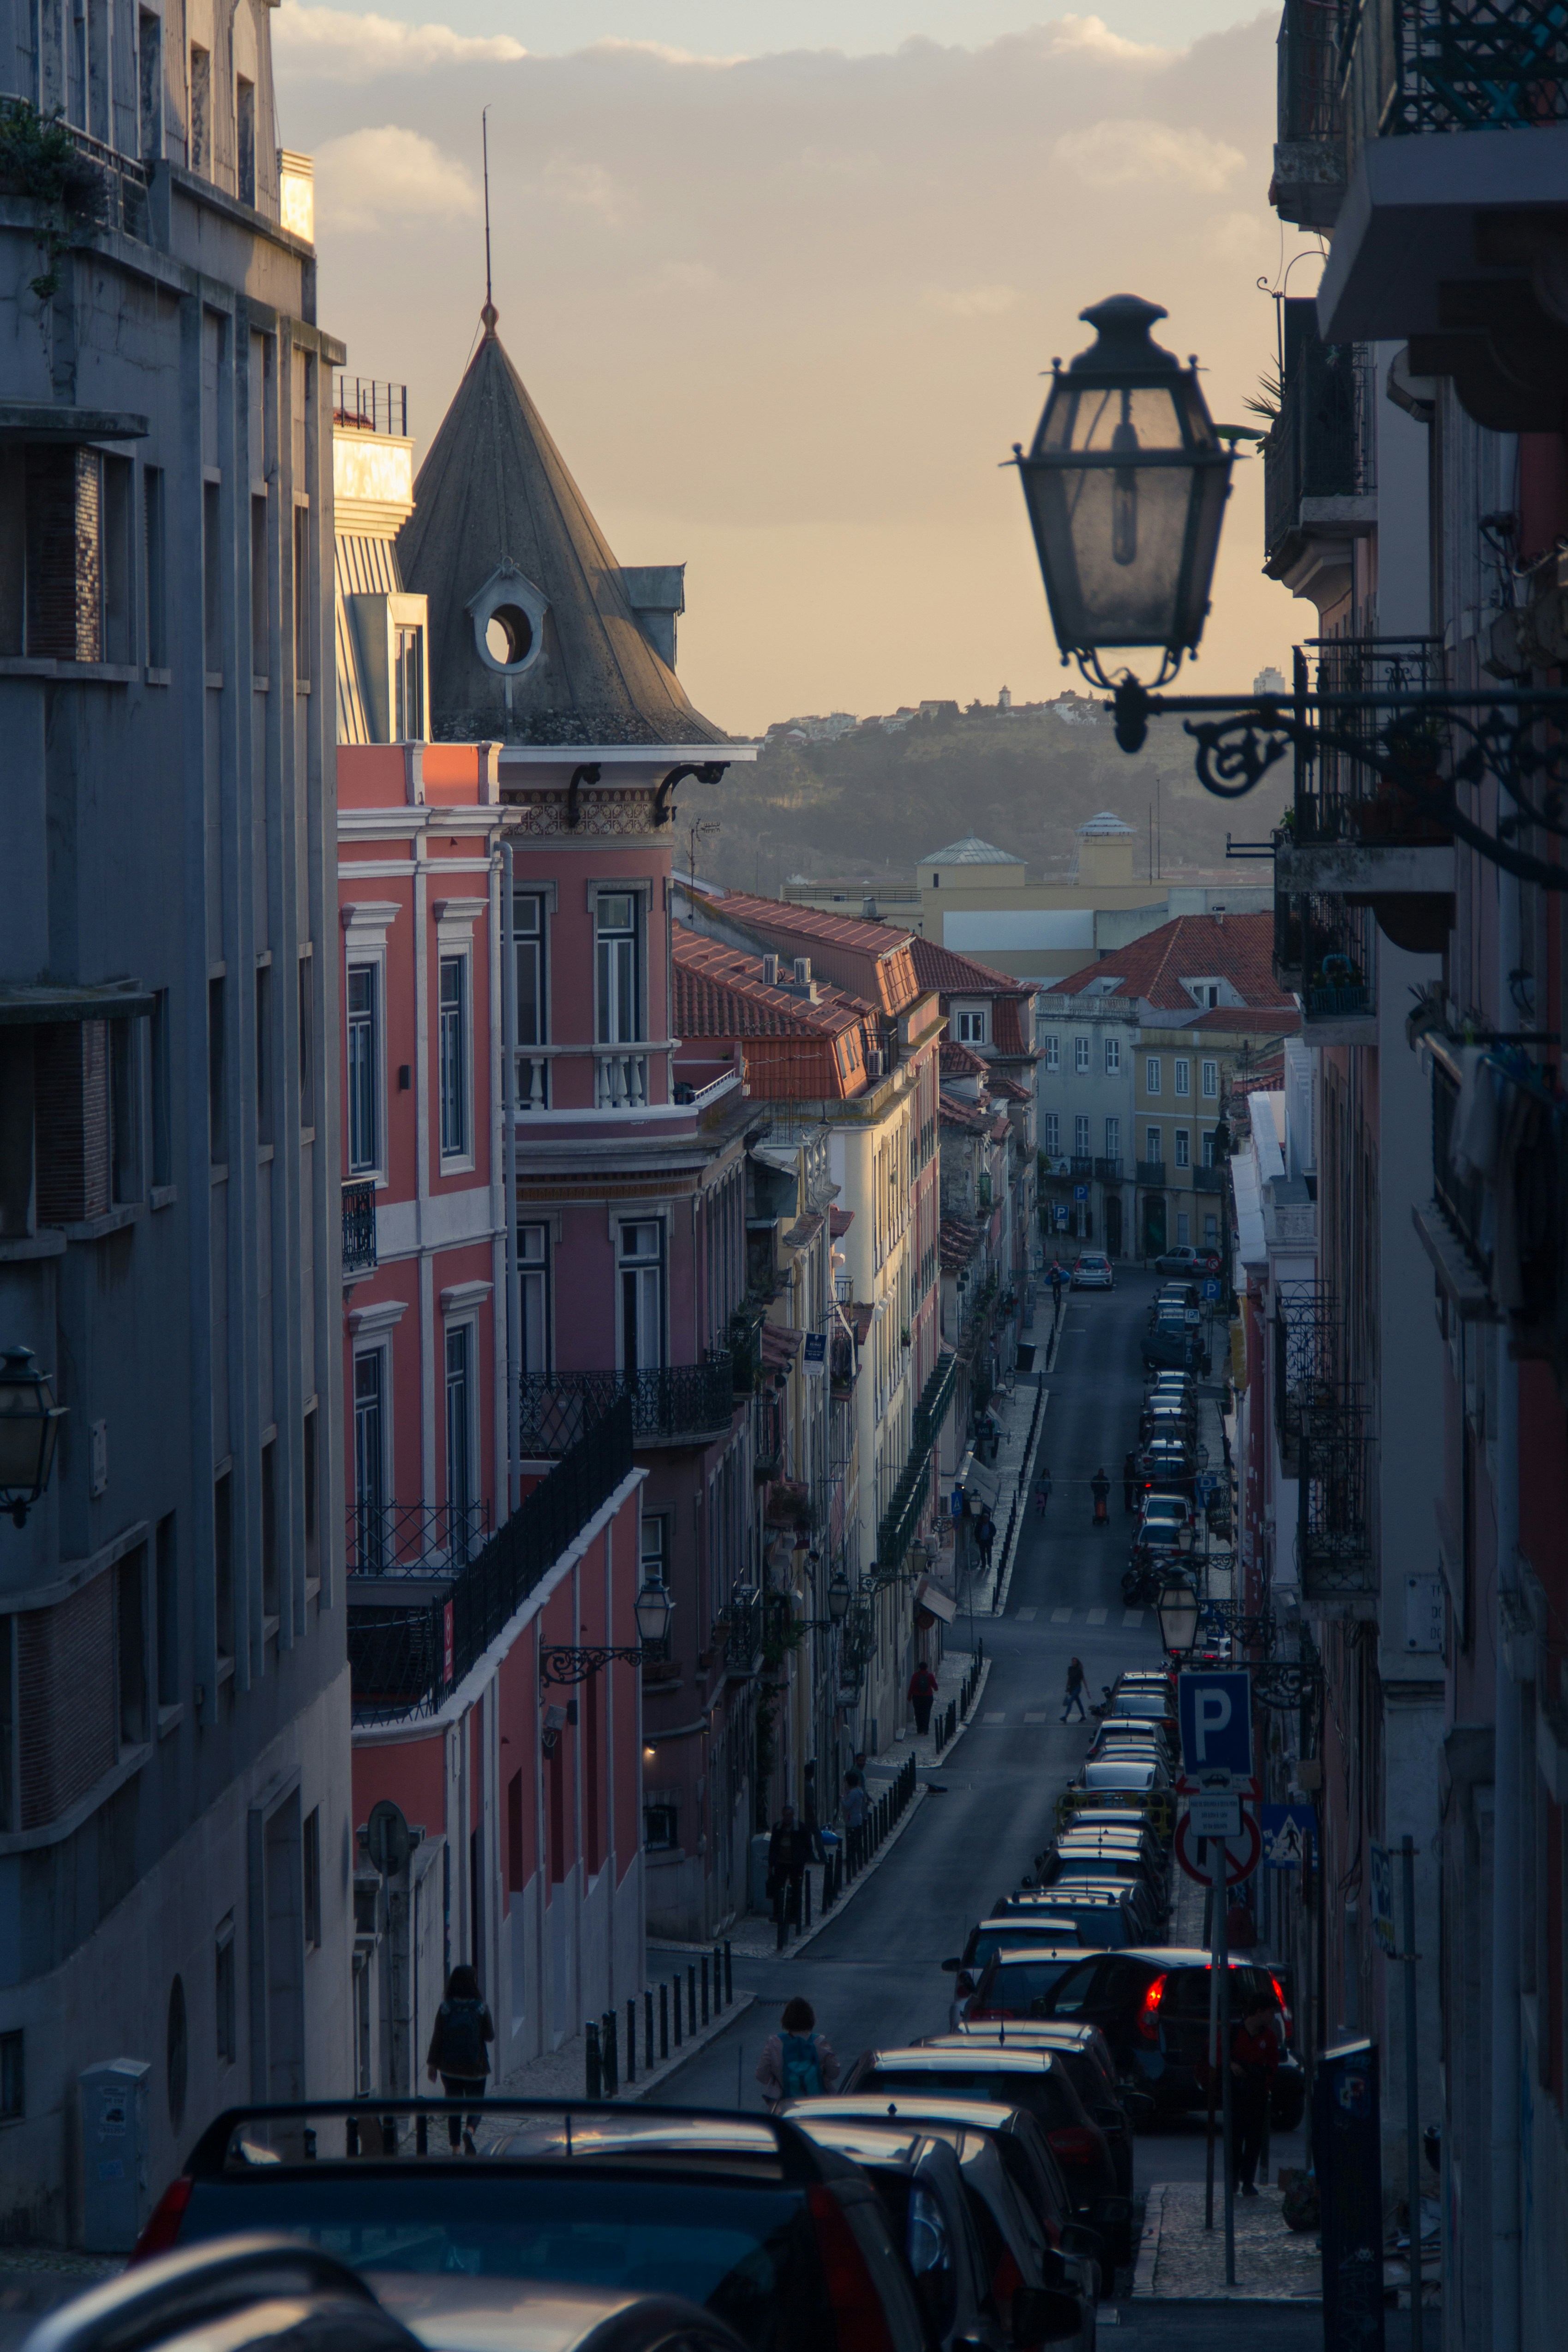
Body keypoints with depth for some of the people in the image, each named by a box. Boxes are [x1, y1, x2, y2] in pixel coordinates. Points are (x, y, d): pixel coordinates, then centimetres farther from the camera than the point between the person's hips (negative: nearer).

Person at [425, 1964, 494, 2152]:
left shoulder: (445, 2008, -8)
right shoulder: (481, 2008, -10)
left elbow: (437, 2038, -5)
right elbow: (490, 2036, -1)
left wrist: (432, 2064, 4)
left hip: (450, 2067, 1)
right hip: (475, 2066, -1)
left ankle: (455, 2149, 11)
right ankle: (469, 2130, -20)